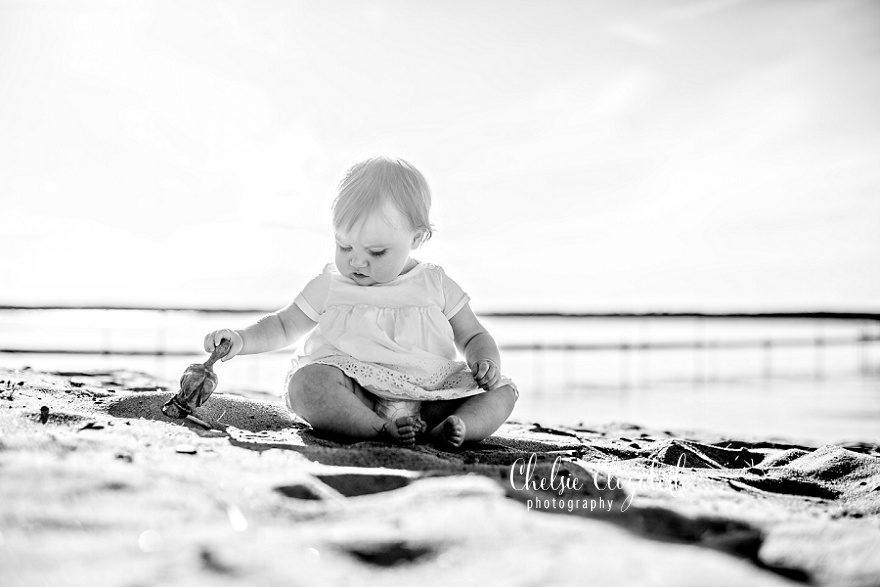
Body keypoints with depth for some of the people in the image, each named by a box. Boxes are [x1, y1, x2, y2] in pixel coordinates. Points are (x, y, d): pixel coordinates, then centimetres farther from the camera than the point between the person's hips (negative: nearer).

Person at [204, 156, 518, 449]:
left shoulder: (435, 284, 11)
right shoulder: (330, 286, 11)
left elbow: (474, 336, 17)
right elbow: (284, 325, 22)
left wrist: (486, 362, -6)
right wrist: (241, 340, 4)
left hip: (430, 396, 1)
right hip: (354, 392, -1)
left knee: (502, 393, -18)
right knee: (306, 384, -31)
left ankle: (444, 430, -42)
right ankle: (381, 430, -41)